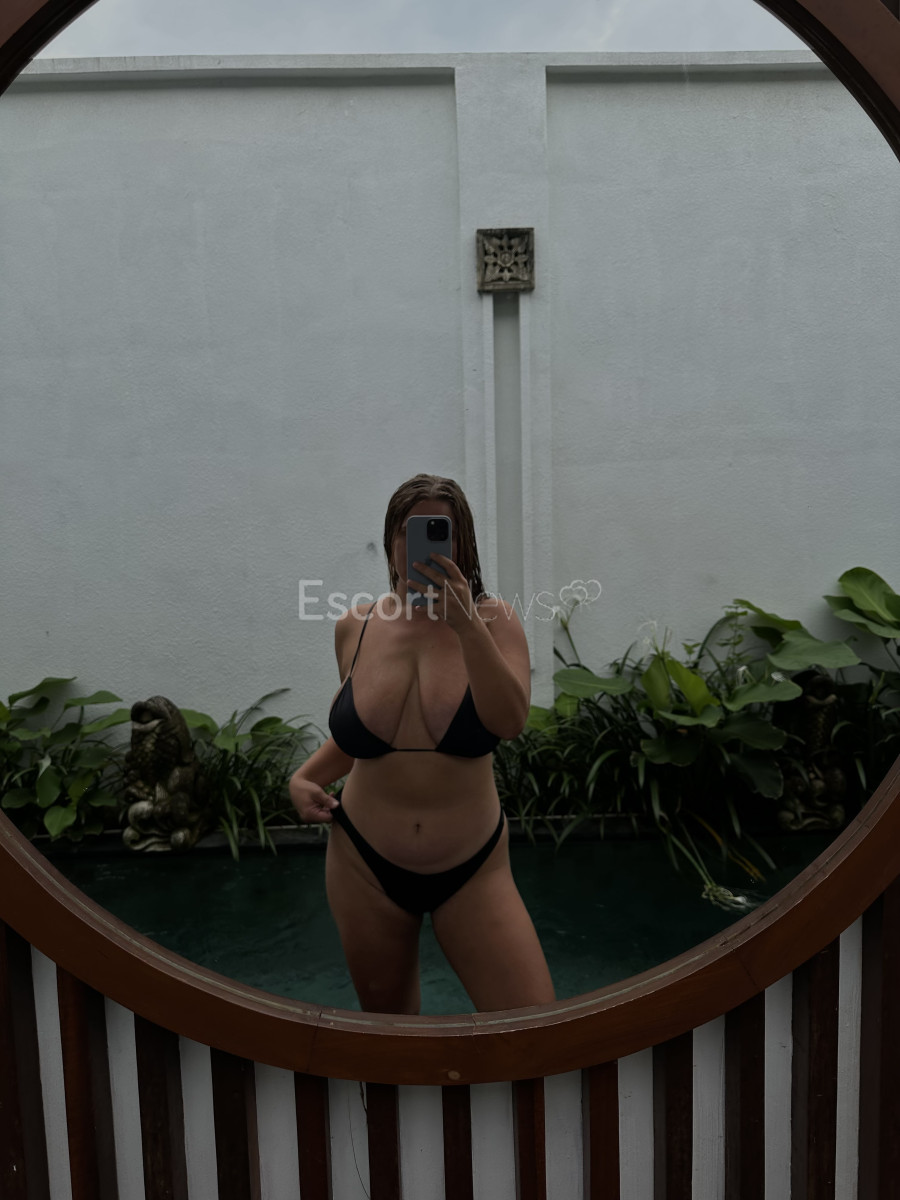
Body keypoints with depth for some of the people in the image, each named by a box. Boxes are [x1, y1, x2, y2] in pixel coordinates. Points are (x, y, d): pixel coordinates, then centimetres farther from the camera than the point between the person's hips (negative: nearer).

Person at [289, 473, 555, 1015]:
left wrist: (466, 625, -31)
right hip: (366, 866, 2)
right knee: (386, 1024, 21)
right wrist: (307, 776, -1)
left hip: (473, 868, -2)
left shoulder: (493, 619, -9)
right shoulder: (355, 628, -2)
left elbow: (510, 721, -25)